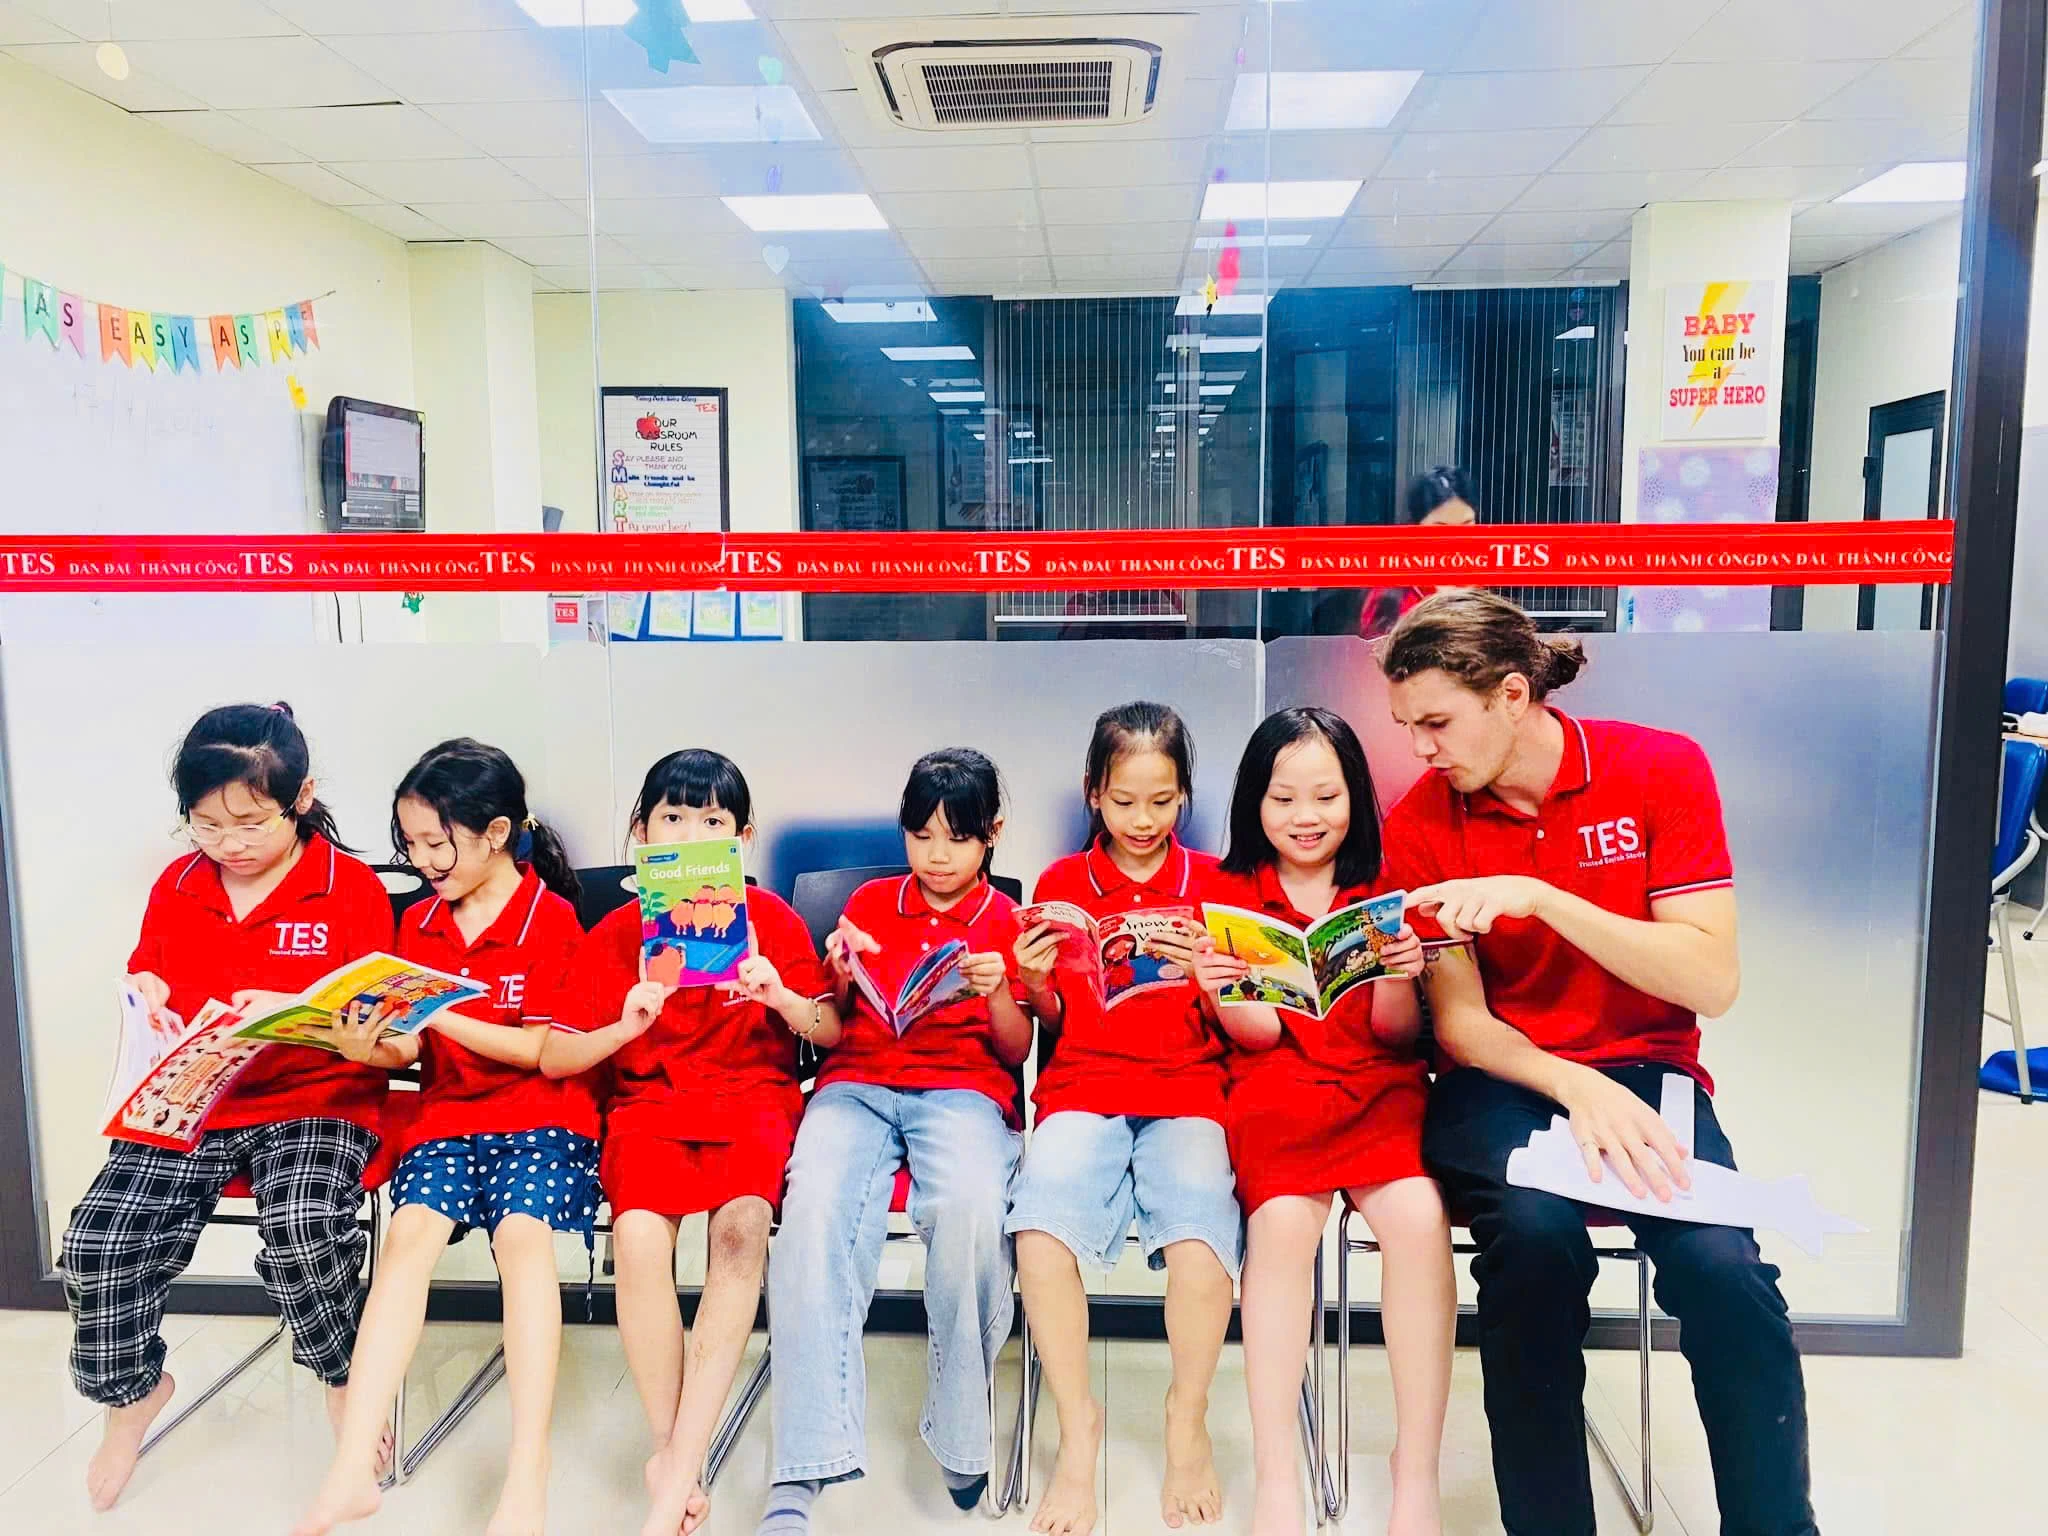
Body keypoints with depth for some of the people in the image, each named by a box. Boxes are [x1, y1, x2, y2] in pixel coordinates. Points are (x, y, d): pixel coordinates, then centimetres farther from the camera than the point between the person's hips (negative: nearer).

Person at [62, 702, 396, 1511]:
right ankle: (132, 1390, 19)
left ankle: (345, 1382, 1)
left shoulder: (352, 887, -2)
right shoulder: (176, 886, 11)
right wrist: (149, 1010, -8)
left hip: (315, 1101, -4)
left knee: (300, 1228, -31)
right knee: (96, 1242, -14)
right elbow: (145, 982, 17)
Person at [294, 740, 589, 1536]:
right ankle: (352, 1472, -23)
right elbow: (412, 1049, 7)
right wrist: (370, 1046, -16)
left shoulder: (551, 917, -4)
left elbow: (545, 1051, -9)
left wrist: (444, 1015, -18)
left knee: (522, 1232, -29)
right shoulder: (419, 922, 11)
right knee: (410, 1231, -23)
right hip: (446, 1114, 4)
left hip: (542, 1114, -4)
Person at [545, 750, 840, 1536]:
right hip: (649, 1102, 1)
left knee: (742, 1222, -32)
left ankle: (678, 1465, -23)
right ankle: (673, 1453, -12)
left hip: (755, 1096, 0)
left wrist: (780, 996, -16)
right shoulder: (614, 934, 7)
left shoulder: (771, 918, 6)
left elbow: (831, 1032, 3)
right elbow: (553, 1058, 3)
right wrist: (623, 1027, -15)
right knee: (638, 1235, -30)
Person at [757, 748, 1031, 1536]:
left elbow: (1016, 1051, 9)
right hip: (859, 1083, 2)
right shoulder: (869, 902, 15)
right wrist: (842, 979, -5)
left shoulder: (1006, 921, 11)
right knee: (814, 1206, -33)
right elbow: (833, 1028, 17)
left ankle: (959, 1432, -13)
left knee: (970, 1207, -36)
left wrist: (997, 994, -12)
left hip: (964, 1089, -1)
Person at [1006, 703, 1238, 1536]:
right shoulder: (1060, 883, 9)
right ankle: (1078, 1429, -6)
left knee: (1200, 1230, -29)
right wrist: (1031, 984, -9)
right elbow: (1053, 1020, 12)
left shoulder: (1210, 881, 8)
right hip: (1084, 1084, 1)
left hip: (1187, 1085, 0)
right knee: (1042, 1226, -29)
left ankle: (1187, 1423, -1)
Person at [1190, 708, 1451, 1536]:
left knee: (1417, 1215, -28)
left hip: (1380, 1083, 1)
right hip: (1278, 1085, -1)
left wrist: (1400, 975, -17)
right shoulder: (1230, 892, 6)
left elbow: (1396, 1034, 4)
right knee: (1281, 1220, -30)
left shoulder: (1385, 892, 9)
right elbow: (1258, 1034, 0)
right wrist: (1225, 994, -22)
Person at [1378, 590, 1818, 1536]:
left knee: (1720, 1263, -28)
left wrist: (1539, 896, -22)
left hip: (1646, 1071, 0)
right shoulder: (1421, 824, -3)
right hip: (1503, 1079, 0)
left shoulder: (1662, 768, -5)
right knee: (1536, 1231, -31)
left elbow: (1711, 983, -11)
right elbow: (1459, 1020, -4)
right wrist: (1577, 1090, -23)